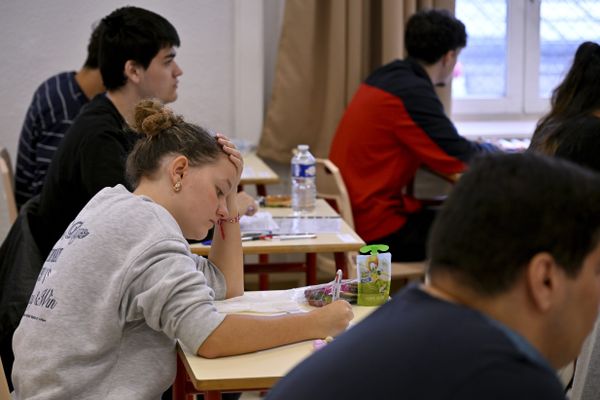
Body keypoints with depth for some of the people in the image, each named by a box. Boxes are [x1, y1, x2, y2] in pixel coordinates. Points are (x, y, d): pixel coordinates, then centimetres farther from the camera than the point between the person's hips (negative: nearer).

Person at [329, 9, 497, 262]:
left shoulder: (388, 77, 8)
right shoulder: (412, 92, -19)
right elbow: (457, 160, -19)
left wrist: (477, 148, 15)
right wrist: (490, 149, 1)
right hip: (378, 232, -9)